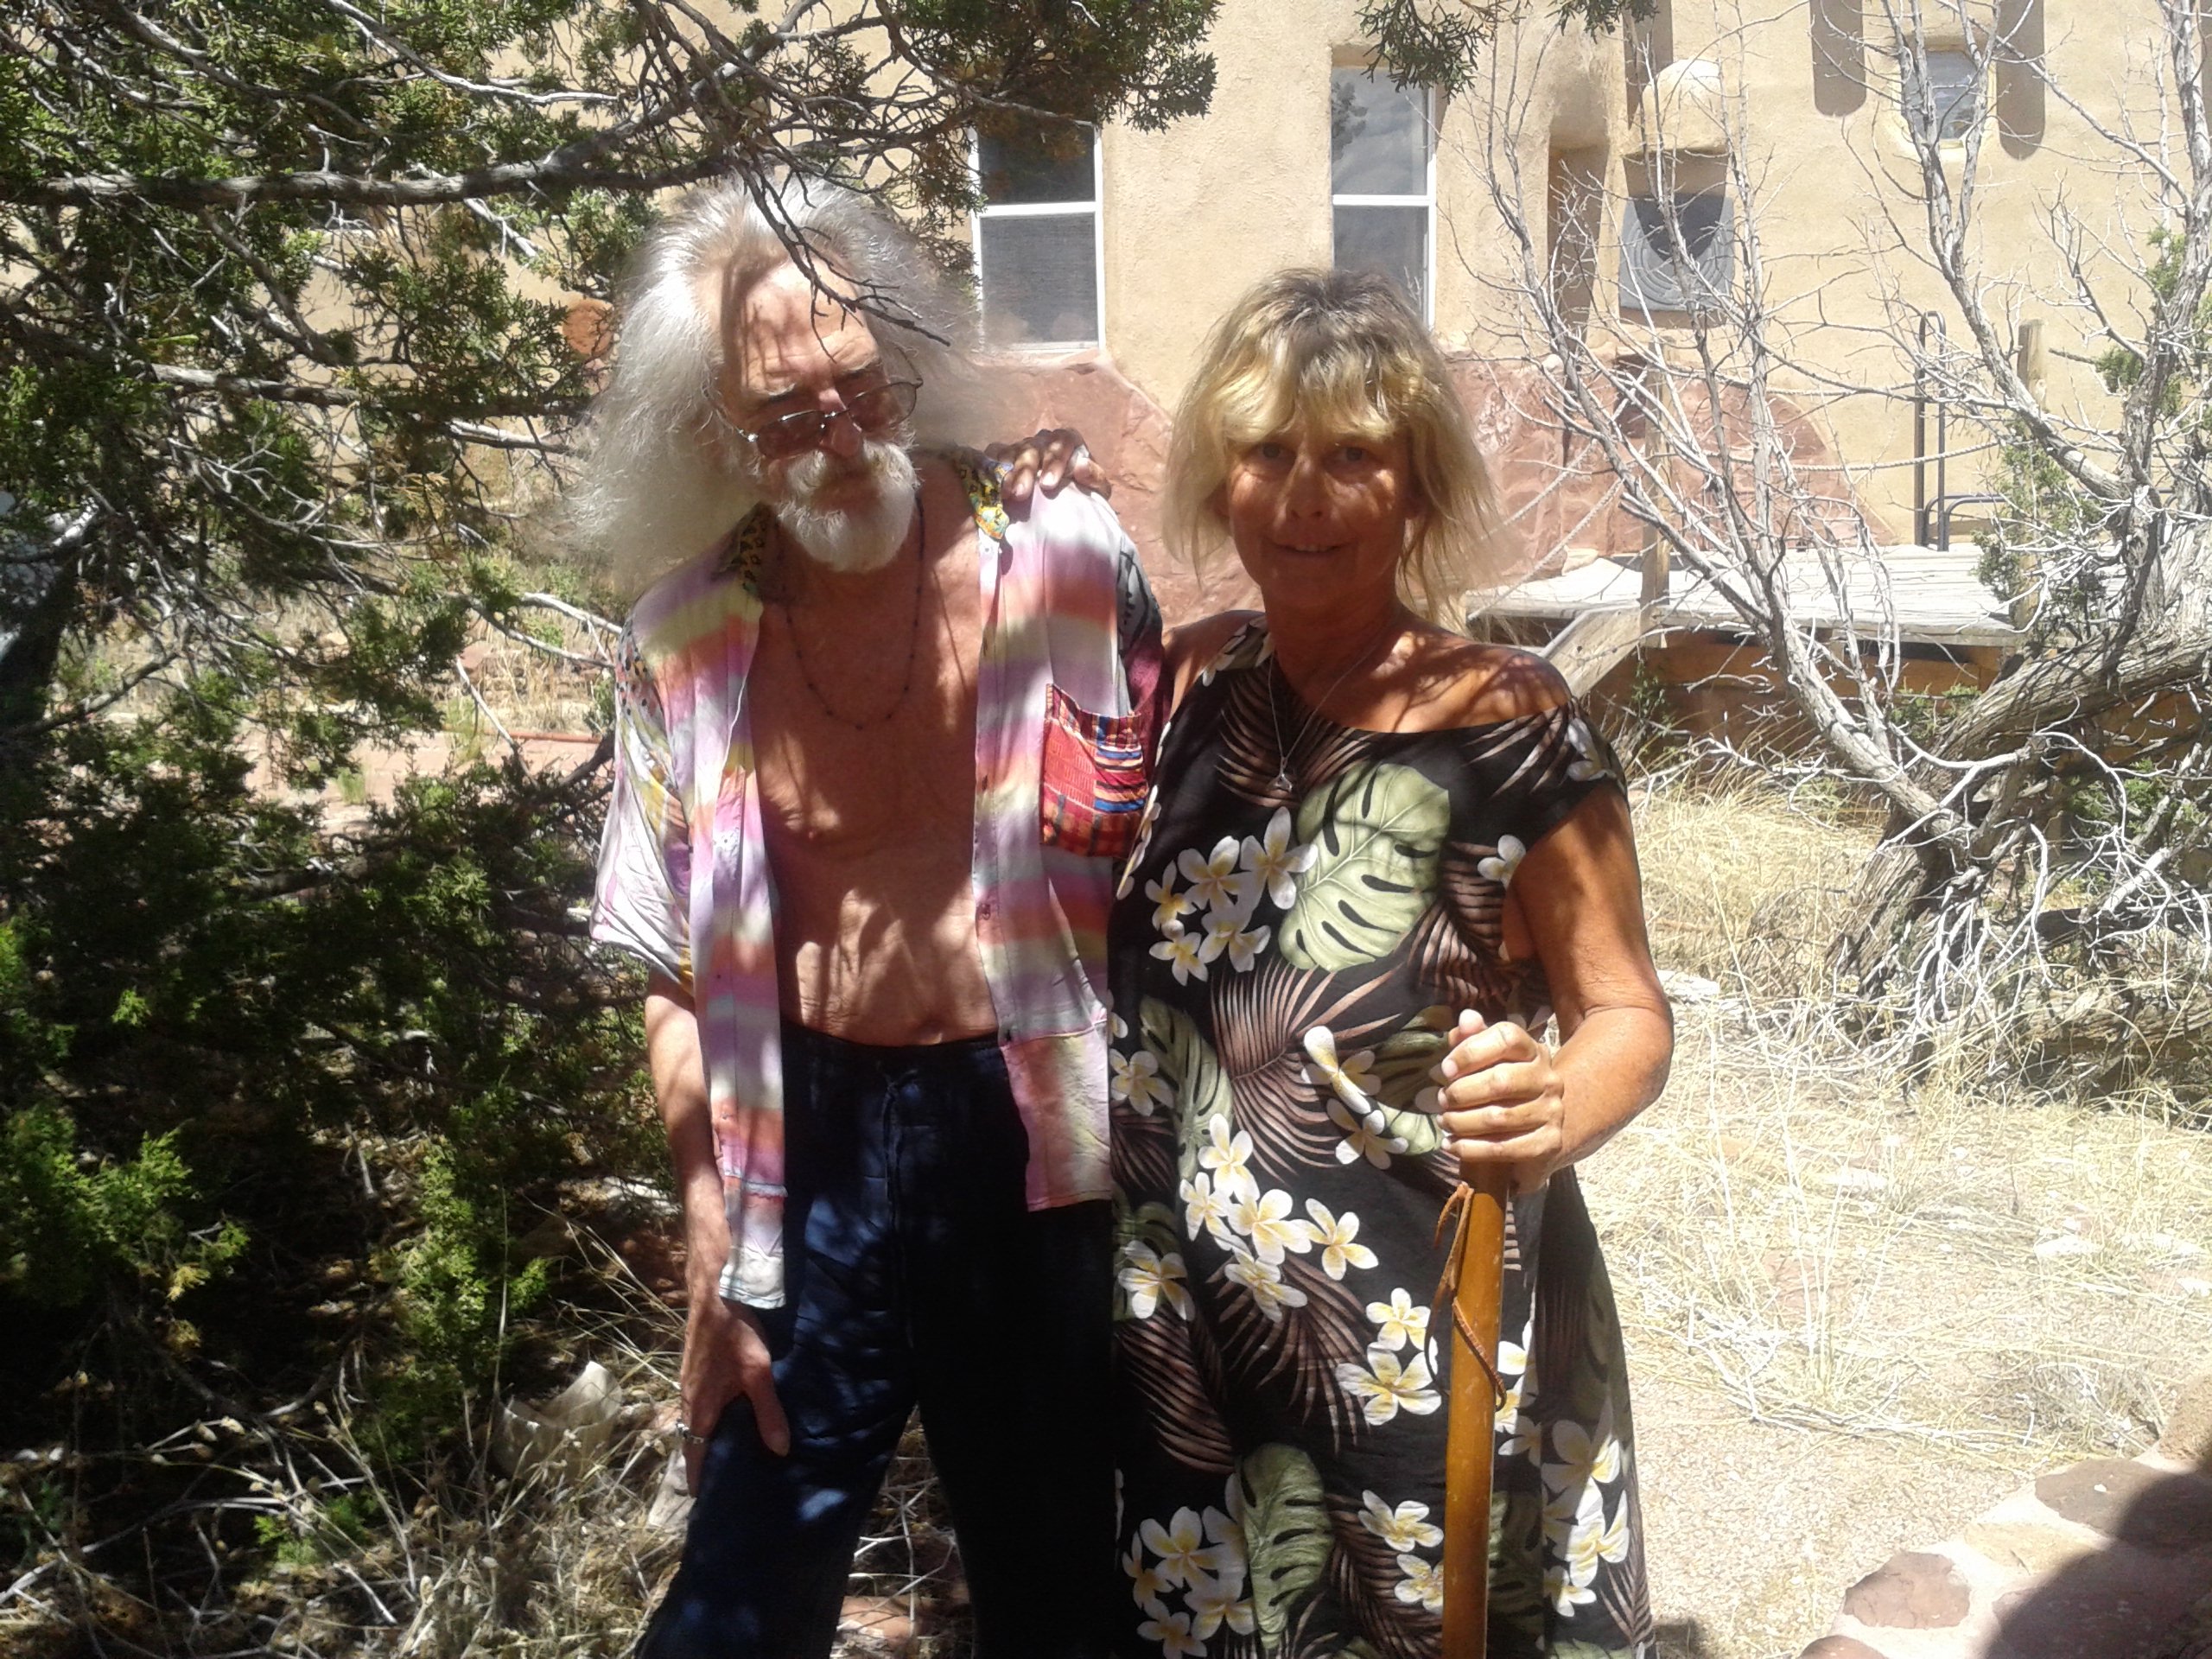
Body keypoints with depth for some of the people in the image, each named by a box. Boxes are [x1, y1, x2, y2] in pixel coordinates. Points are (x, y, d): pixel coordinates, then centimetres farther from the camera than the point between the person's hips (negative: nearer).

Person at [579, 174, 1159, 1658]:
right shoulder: (688, 644, -4)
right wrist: (714, 1257, 2)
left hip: (1037, 1137, 0)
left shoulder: (1064, 561, -9)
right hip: (813, 1144, 1)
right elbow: (680, 977, 3)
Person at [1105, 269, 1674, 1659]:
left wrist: (1558, 1113, -31)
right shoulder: (1188, 681, 0)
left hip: (1423, 1347, -4)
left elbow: (1627, 1011, -10)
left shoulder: (1506, 727, -15)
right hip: (1185, 1321, 5)